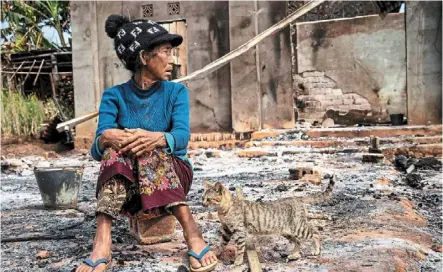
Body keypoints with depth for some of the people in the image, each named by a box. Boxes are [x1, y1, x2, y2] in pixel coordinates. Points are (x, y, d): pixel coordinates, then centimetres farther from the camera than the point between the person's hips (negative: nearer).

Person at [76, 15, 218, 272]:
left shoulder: (176, 92, 1)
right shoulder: (114, 96, 0)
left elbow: (182, 135, -18)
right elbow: (97, 150, -13)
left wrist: (158, 138, -41)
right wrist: (105, 139, -38)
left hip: (174, 174, 0)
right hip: (124, 181, 1)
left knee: (149, 147, -30)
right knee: (117, 144, -29)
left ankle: (191, 231, -41)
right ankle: (103, 241, -44)